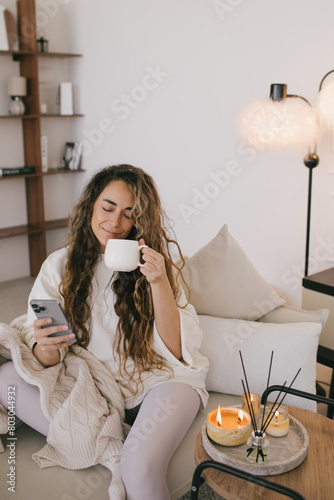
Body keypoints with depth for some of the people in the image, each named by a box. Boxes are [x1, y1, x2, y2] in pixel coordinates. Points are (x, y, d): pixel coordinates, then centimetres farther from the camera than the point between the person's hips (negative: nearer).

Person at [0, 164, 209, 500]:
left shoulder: (154, 261, 0)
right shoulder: (59, 265, 2)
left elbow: (178, 351, -7)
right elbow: (45, 359, -1)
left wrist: (159, 283, -19)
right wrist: (46, 348, -25)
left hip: (160, 379, -4)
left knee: (139, 466, -34)